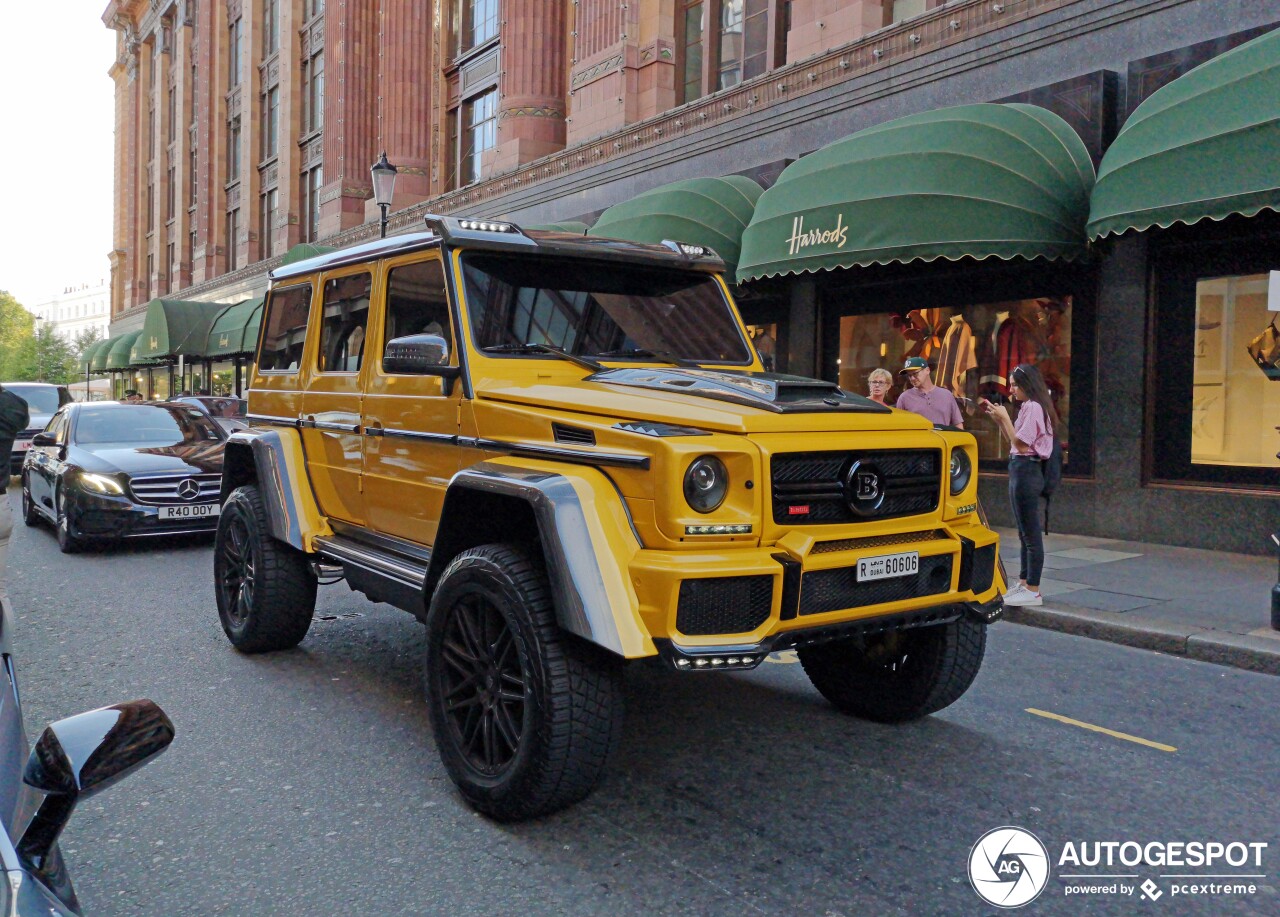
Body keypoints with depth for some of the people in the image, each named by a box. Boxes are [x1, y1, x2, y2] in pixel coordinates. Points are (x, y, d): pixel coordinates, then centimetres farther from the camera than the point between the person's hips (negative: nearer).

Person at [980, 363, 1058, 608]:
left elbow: (1021, 444, -18)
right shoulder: (1028, 407, 16)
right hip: (1022, 470, 11)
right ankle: (1024, 583, 25)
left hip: (1026, 470, -11)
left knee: (1030, 533, -6)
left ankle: (1032, 591, -1)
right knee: (1025, 532, 16)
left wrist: (1004, 418, -12)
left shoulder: (1033, 407, -15)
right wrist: (996, 416, 11)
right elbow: (1014, 441, 17)